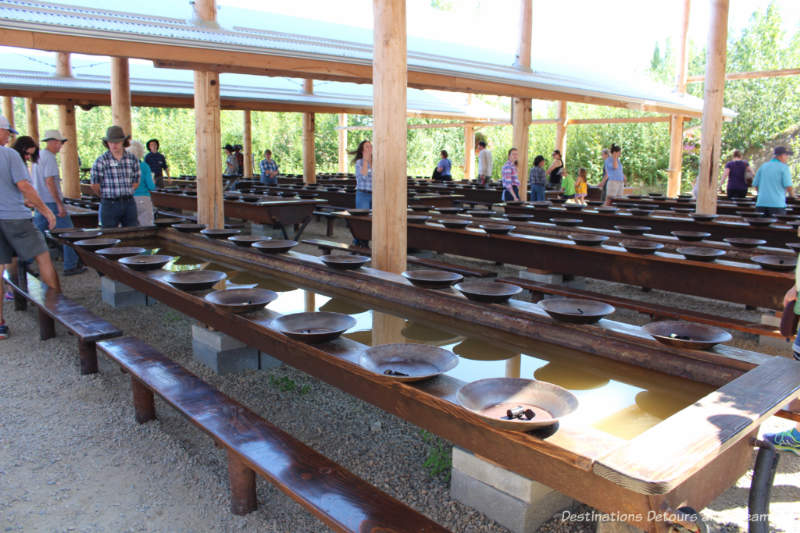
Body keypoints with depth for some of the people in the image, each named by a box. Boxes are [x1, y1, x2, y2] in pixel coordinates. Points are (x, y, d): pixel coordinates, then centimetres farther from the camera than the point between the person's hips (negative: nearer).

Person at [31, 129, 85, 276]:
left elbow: (35, 180, 21)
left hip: (40, 202, 9)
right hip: (51, 202, -9)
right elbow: (49, 182, -20)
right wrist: (59, 204, -21)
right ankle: (71, 266, 1)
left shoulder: (38, 156, 14)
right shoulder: (50, 158, -14)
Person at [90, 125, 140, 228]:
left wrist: (125, 194, 12)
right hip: (109, 205, -3)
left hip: (129, 203, 3)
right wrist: (107, 196, 8)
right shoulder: (101, 161, -5)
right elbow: (95, 186, -2)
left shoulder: (132, 159, 6)